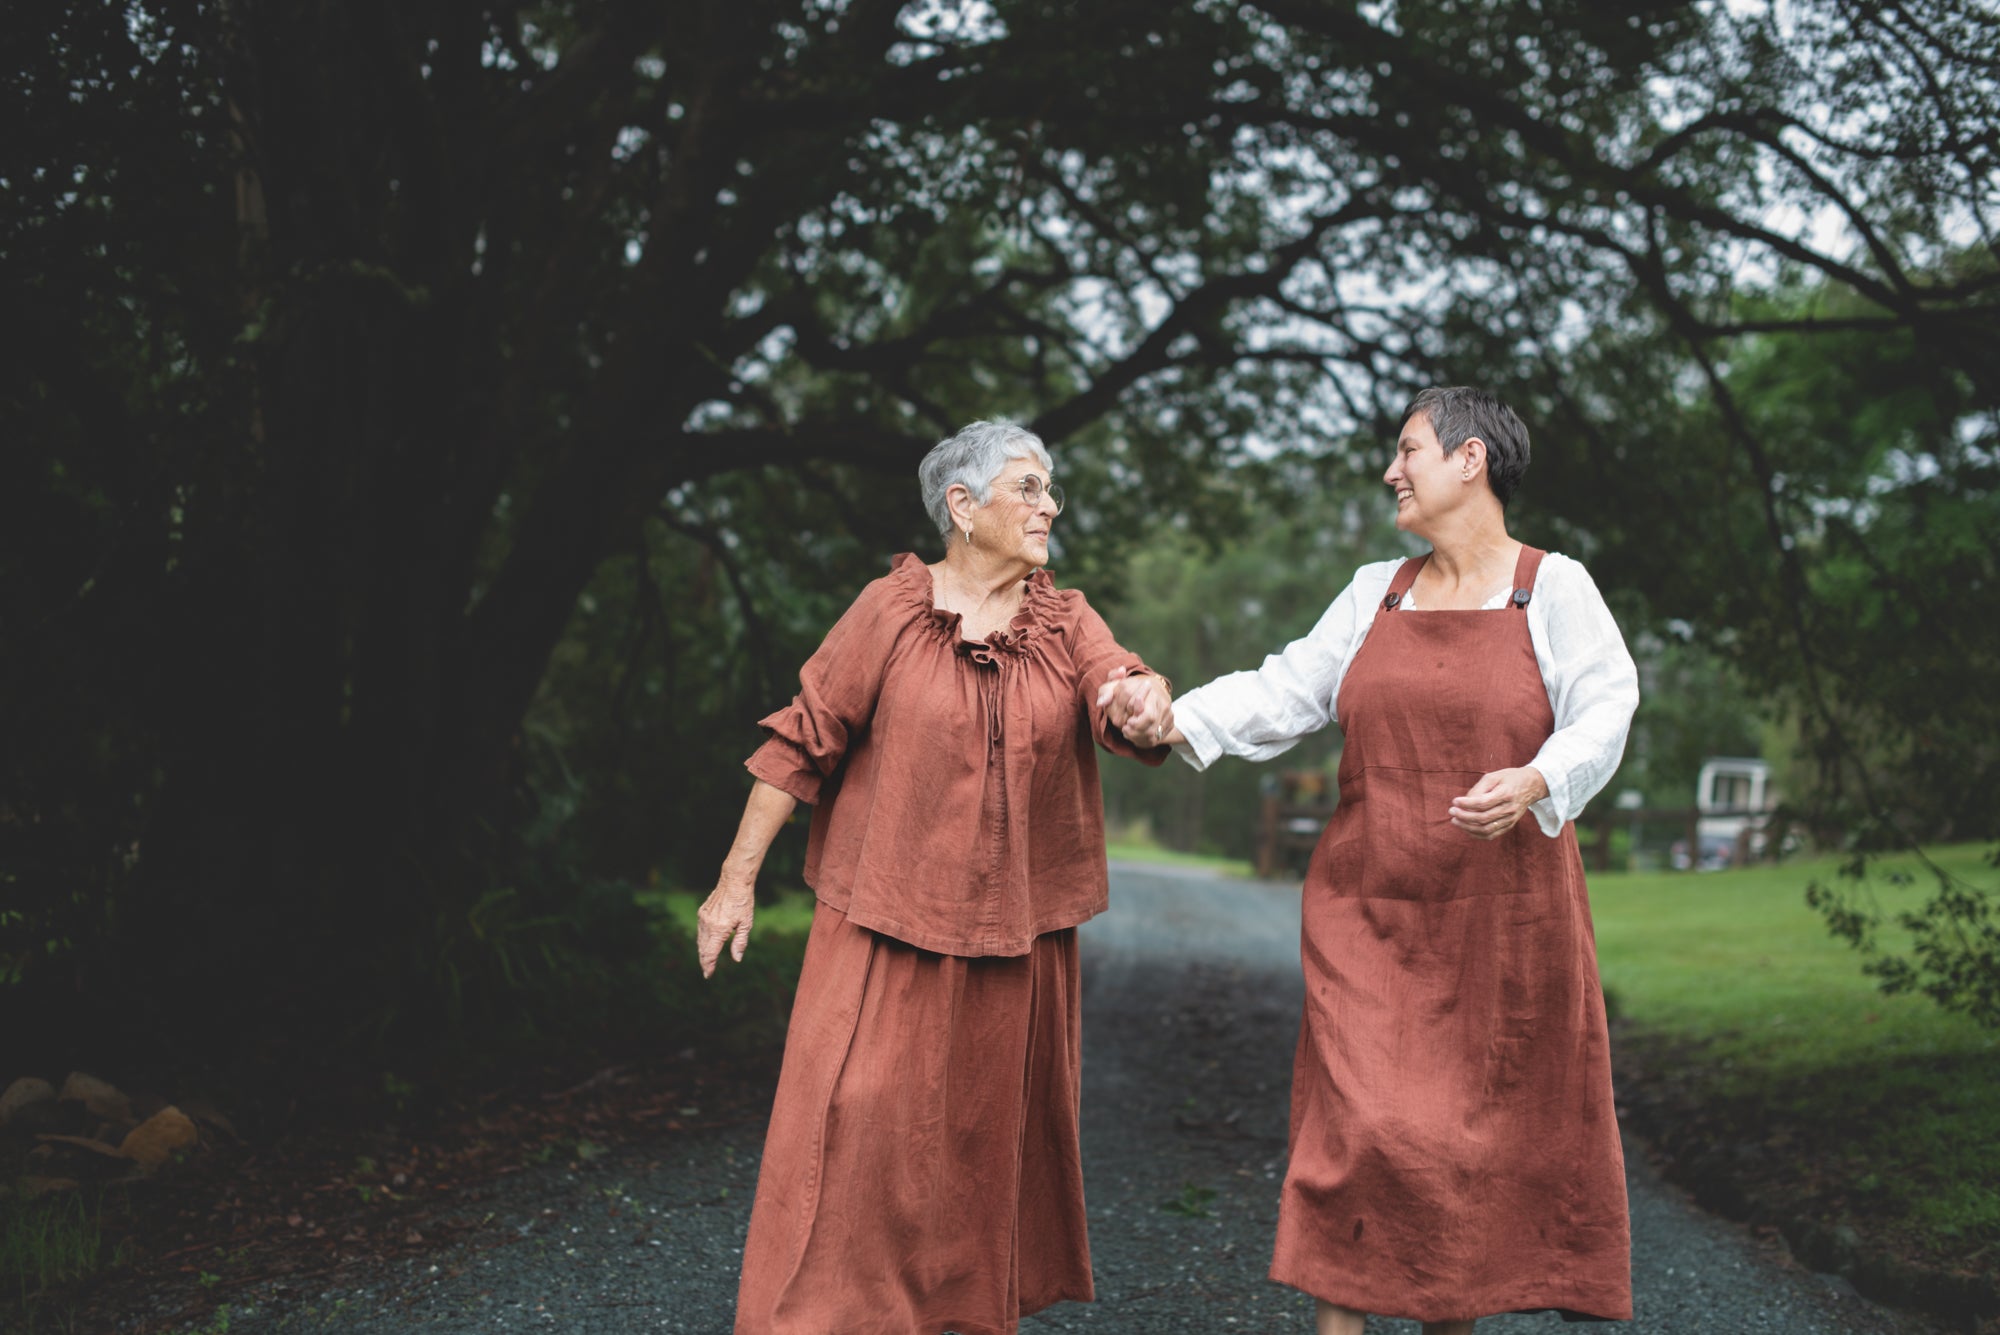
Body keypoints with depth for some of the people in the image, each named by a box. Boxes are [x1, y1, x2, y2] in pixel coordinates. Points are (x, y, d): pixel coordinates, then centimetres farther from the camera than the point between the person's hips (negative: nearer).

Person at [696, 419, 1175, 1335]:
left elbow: (1121, 690, -11)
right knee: (858, 1120, -7)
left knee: (992, 1130, 12)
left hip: (1017, 934, 4)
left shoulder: (1067, 623, 7)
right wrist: (736, 879, -6)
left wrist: (1143, 705, -37)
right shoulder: (891, 611, -4)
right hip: (887, 920, -3)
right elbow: (803, 743, -3)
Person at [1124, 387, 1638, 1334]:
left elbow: (1604, 710, -6)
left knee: (1489, 1122, 6)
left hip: (1505, 911, -2)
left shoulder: (1553, 588, 1)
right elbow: (1289, 691, 7)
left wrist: (1535, 782, -24)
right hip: (1373, 909, 2)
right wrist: (1180, 722, -8)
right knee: (1360, 1114, -4)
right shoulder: (1376, 591, 12)